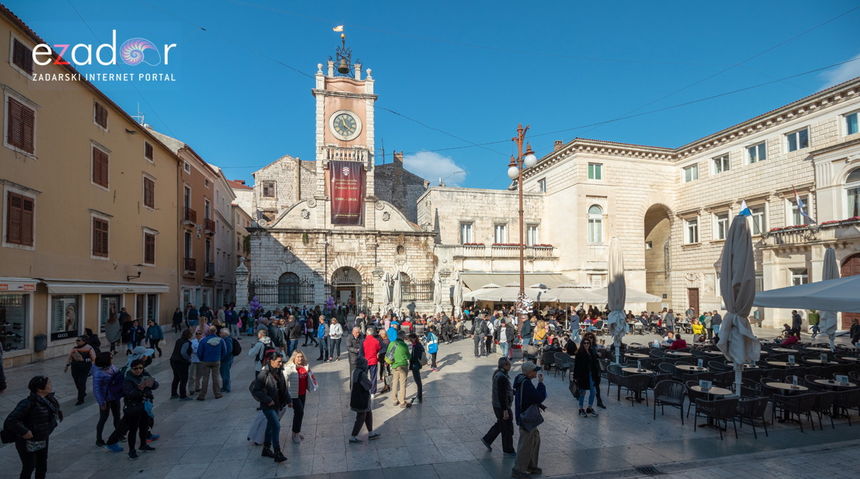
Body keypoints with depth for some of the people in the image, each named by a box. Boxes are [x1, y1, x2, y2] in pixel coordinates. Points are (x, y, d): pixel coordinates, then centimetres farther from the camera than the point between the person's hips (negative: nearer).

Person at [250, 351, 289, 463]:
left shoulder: (279, 372, 5)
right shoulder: (264, 373, -18)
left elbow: (284, 388, 17)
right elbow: (255, 390, -18)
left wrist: (288, 400, 15)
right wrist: (268, 400, -19)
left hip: (276, 404, 8)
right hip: (268, 406, -8)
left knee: (271, 426, 17)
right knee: (276, 426, -14)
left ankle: (266, 449, 32)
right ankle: (277, 453, -10)